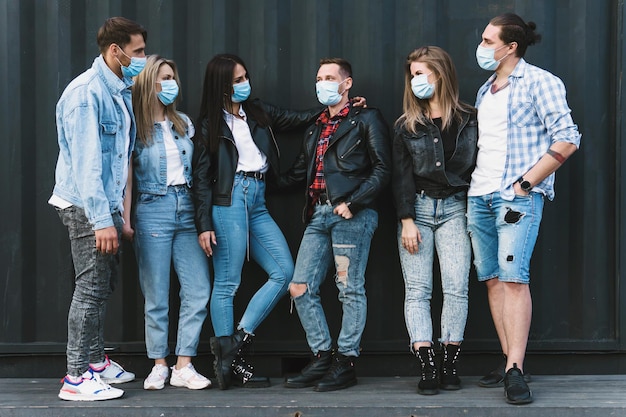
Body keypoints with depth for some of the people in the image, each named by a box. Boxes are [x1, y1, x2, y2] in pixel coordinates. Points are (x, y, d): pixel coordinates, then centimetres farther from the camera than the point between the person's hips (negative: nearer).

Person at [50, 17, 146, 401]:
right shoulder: (86, 92, -17)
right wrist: (102, 220, -24)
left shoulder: (120, 92, 13)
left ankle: (97, 362, 28)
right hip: (86, 207, -9)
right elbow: (85, 161, -22)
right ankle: (76, 379, -1)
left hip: (107, 204, 9)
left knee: (103, 286, 16)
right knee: (91, 289, -7)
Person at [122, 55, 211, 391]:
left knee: (199, 290, -3)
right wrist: (126, 220, -8)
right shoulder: (135, 127, 0)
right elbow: (127, 176, -2)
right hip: (152, 210, -4)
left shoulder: (184, 124, 14)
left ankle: (183, 366, 3)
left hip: (185, 209, 5)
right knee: (156, 294, 0)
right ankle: (159, 366, 11)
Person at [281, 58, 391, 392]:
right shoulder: (316, 127, 25)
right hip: (319, 214, 7)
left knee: (350, 289, -3)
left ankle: (346, 362, 4)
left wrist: (353, 203, -13)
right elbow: (298, 172, 28)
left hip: (351, 214, -7)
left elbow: (382, 169, -4)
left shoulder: (366, 120, 4)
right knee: (300, 288, 1)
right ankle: (321, 359, 9)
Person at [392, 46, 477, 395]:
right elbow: (402, 176, 3)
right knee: (417, 289, -5)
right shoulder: (407, 125, 8)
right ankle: (428, 369, -6)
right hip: (417, 207, 2)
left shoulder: (469, 120, 4)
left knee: (456, 287, -8)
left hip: (454, 208, -1)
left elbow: (479, 167, 3)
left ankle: (450, 366, 0)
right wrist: (407, 220, -7)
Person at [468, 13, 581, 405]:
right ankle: (510, 360, 13)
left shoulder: (539, 82, -4)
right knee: (492, 279, 6)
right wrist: (474, 185, 10)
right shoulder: (485, 90, 18)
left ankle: (515, 371, -15)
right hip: (480, 196, 8)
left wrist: (525, 182, -14)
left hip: (517, 196, -7)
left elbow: (566, 139, -11)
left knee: (514, 277, -15)